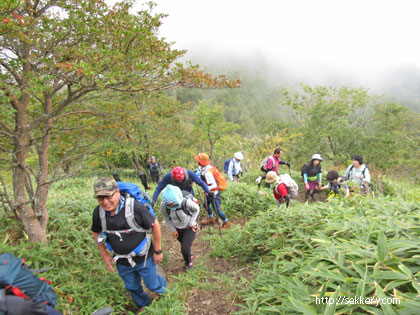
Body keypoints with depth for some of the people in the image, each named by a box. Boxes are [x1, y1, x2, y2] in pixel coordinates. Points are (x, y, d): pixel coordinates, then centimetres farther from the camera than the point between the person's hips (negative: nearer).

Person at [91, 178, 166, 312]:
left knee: (153, 284, 15)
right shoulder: (98, 212, -16)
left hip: (143, 257, -4)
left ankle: (162, 284, 52)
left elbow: (155, 224, -19)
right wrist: (104, 255, 4)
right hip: (122, 261, 4)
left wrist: (158, 251, -12)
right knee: (132, 287, 26)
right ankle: (143, 305, 58)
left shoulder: (134, 206, -31)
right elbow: (96, 233, 5)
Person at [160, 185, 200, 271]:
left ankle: (189, 263, 22)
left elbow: (197, 209, -13)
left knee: (185, 249, -11)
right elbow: (166, 217, -6)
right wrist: (173, 229, -6)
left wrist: (191, 223, -14)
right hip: (177, 228, 3)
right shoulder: (163, 205, -28)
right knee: (184, 246, 21)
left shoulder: (186, 202, -36)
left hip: (189, 228, -3)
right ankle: (188, 256, 55)